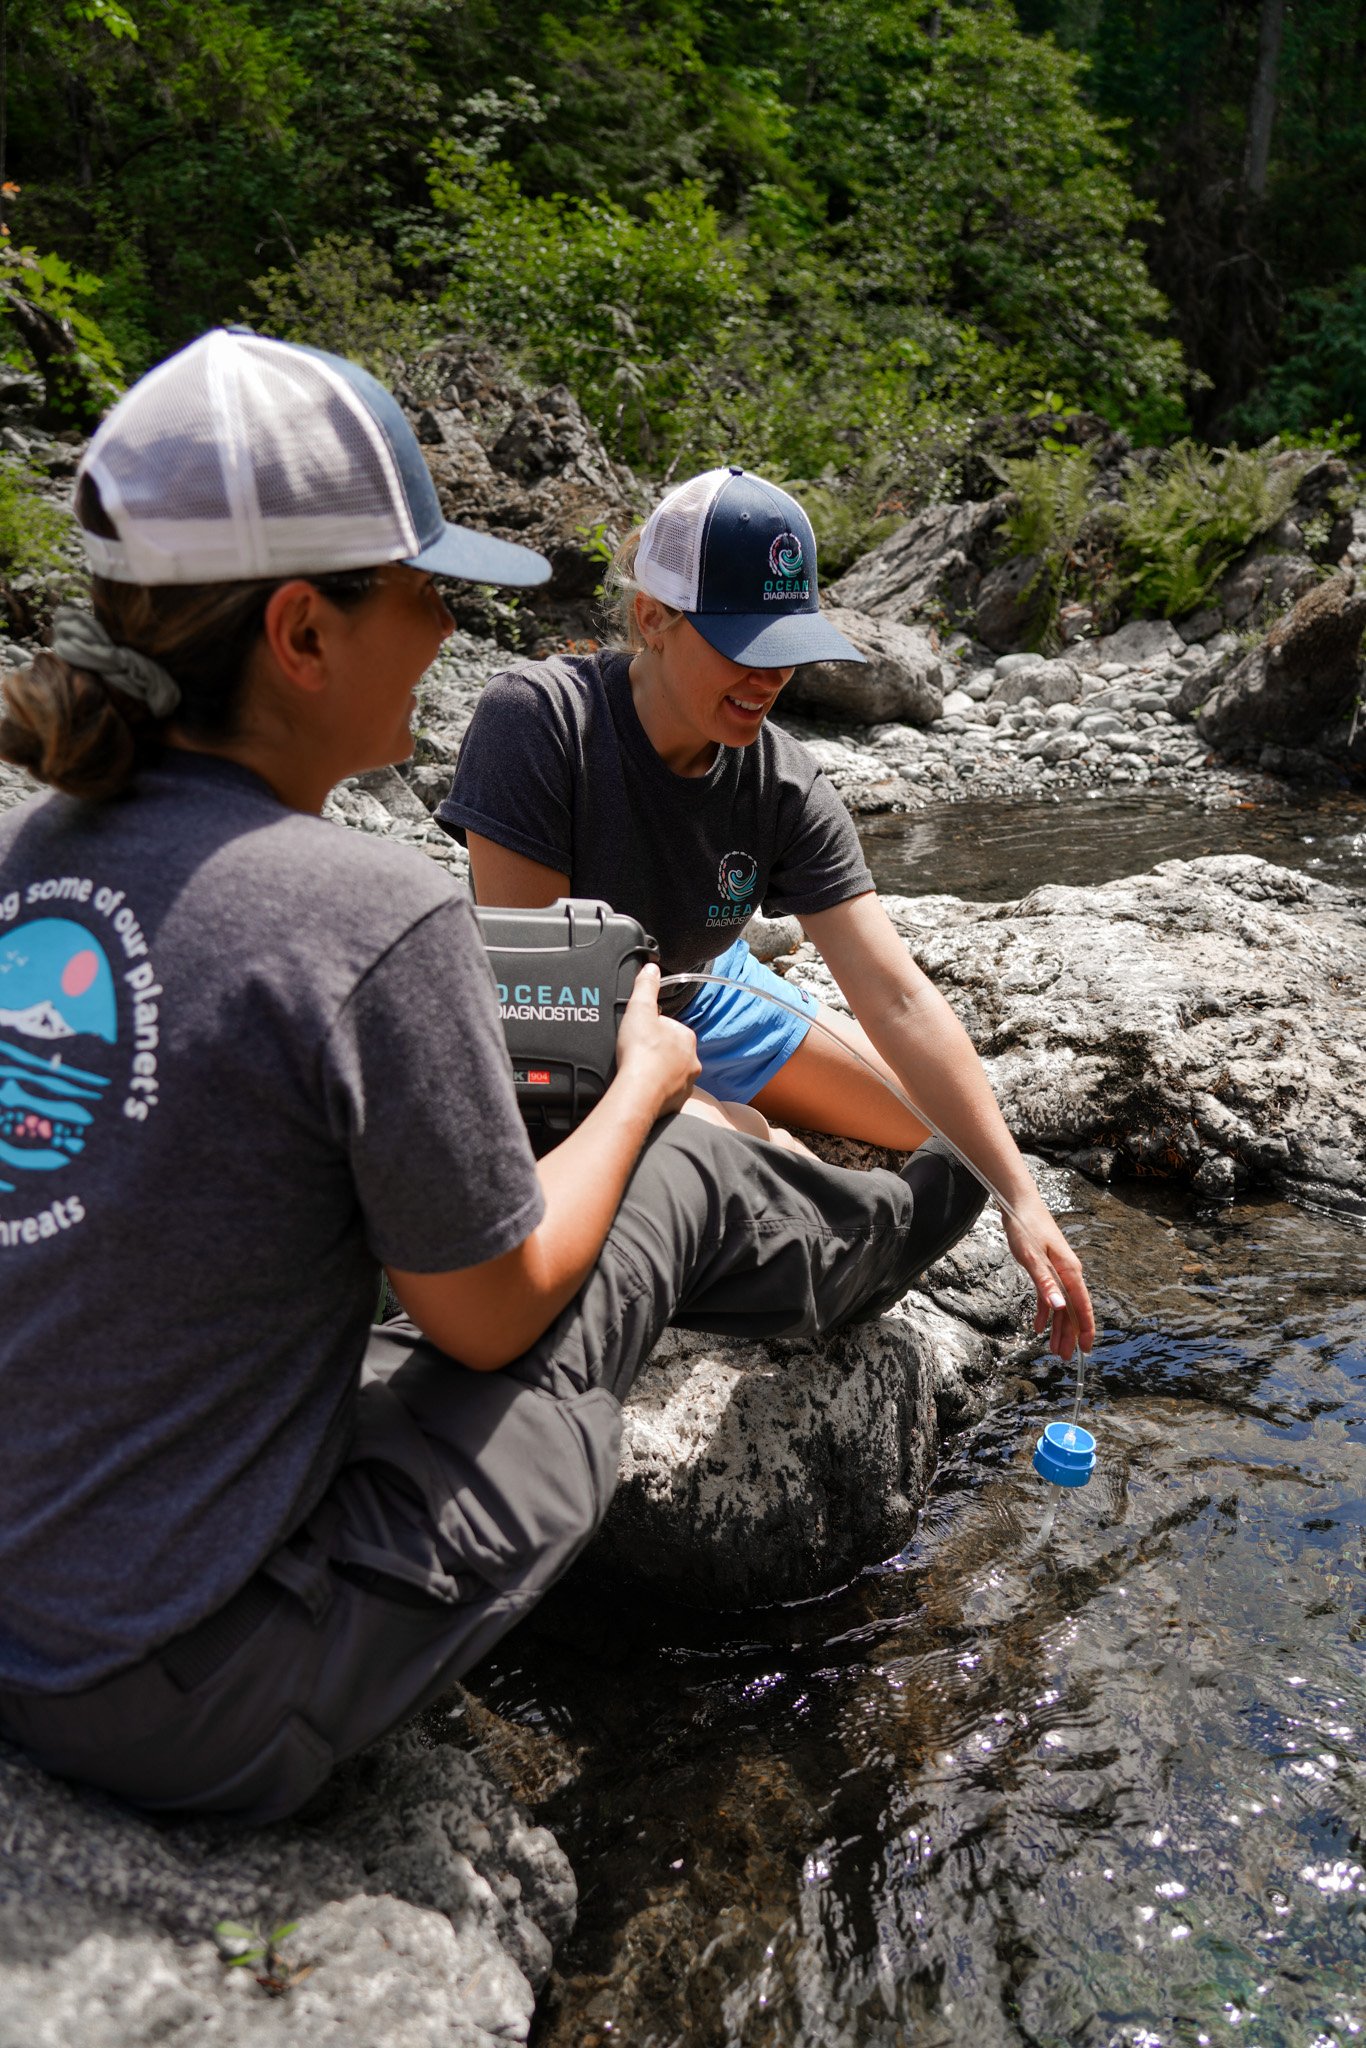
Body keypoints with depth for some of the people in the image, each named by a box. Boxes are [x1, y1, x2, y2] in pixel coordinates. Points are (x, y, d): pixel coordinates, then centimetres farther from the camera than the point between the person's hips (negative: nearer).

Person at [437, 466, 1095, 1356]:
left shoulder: (786, 785, -17)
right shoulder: (536, 717, -29)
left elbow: (898, 997, -19)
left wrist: (1021, 1194, -25)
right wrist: (718, 1115, -29)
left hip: (708, 997, 5)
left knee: (954, 1126, 6)